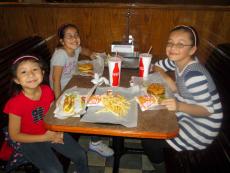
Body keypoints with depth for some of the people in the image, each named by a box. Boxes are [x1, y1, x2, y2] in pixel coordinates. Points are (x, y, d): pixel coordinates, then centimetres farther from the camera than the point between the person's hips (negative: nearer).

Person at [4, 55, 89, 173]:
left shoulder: (47, 91, -12)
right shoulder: (16, 103, -24)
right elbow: (14, 135, -15)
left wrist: (57, 131, -11)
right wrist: (44, 137, -19)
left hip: (52, 133, 4)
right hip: (31, 141, -4)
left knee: (81, 155, 2)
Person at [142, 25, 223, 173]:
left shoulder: (194, 76, -30)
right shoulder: (178, 60, -7)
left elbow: (208, 109, -25)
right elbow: (157, 66, 8)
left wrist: (179, 106, -40)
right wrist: (168, 80, -11)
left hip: (201, 128, -8)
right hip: (187, 115, 8)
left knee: (149, 141, -10)